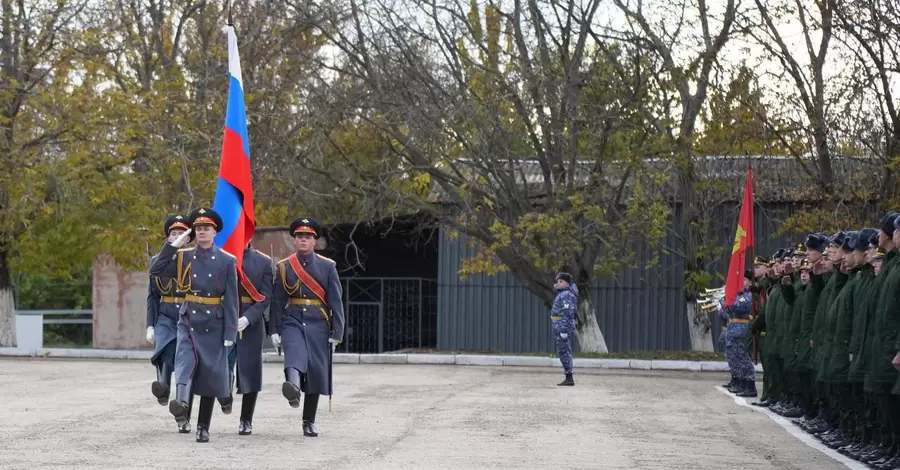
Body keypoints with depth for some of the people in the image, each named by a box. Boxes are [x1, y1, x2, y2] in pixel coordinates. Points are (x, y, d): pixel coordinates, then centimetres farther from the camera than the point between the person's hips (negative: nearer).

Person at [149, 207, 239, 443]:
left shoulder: (227, 261, -1)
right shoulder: (184, 257, 5)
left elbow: (231, 300, -2)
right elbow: (155, 270, -2)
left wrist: (230, 333, -7)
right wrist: (173, 244, -6)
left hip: (214, 325, 0)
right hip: (188, 321, 0)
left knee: (210, 375, 4)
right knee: (186, 362, -25)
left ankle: (203, 427, 13)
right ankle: (181, 405, -49)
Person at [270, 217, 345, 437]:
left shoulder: (327, 267, 4)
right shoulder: (283, 267, 6)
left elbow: (336, 302, 2)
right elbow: (277, 301, 6)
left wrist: (336, 333, -3)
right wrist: (275, 330, 0)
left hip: (318, 325, 1)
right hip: (293, 322, -1)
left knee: (316, 372, 3)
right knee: (295, 352, -32)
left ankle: (309, 422, 15)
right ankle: (293, 386, -62)